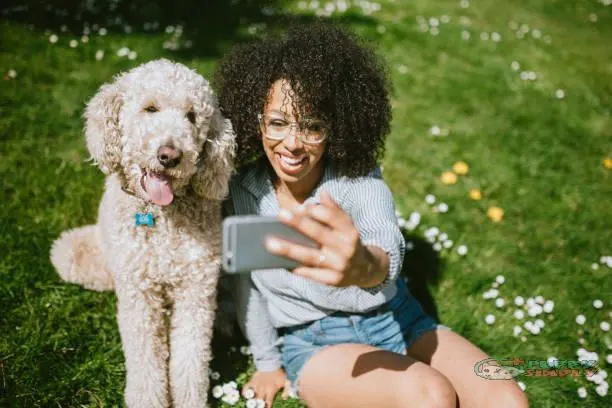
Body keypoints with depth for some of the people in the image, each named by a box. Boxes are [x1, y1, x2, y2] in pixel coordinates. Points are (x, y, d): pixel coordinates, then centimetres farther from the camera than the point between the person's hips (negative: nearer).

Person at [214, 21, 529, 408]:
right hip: (315, 343, -1)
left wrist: (364, 266, -59)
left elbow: (387, 250, -35)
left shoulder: (361, 178, -13)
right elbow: (246, 281, 3)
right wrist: (268, 362, 11)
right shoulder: (243, 191, -9)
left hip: (397, 322, 1)